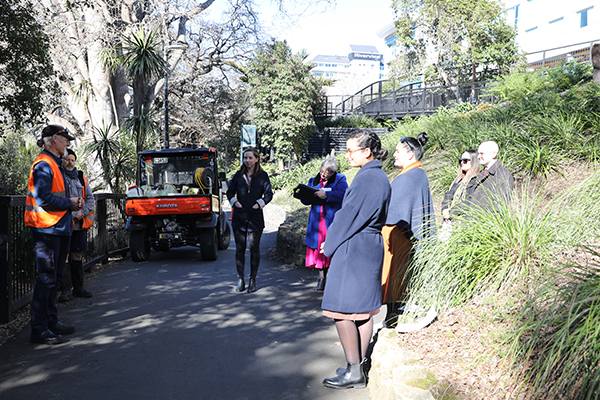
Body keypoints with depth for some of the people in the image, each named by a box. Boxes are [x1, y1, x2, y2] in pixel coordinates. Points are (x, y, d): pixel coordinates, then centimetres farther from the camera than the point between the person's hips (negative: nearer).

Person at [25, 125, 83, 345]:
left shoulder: (55, 165, 19)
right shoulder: (43, 165, -13)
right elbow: (42, 198, -22)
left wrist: (74, 202, 7)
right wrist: (69, 203, -12)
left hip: (60, 228, 10)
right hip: (47, 229, -10)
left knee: (54, 277, 15)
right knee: (46, 278, -6)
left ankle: (51, 321, 26)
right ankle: (39, 329, 1)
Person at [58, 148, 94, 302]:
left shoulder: (81, 178, 14)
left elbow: (90, 197, 13)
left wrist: (83, 213, -3)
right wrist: (74, 214, -13)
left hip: (80, 223, 5)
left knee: (77, 255, 10)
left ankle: (78, 287, 17)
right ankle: (65, 289, -1)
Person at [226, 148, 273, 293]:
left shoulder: (262, 176, 3)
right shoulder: (238, 175, 9)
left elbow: (268, 193, 3)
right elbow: (230, 191, 14)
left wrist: (260, 203, -11)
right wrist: (234, 201, -3)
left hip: (255, 217, -2)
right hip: (239, 217, 2)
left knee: (254, 249, 3)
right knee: (240, 249, 5)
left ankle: (253, 279, 14)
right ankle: (240, 279, 15)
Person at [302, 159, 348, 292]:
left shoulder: (340, 180, 4)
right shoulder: (314, 180, 17)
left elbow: (342, 194, -14)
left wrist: (325, 194, -22)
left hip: (332, 220, -4)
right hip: (316, 220, 4)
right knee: (318, 249, 0)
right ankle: (321, 278, 8)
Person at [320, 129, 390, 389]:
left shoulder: (365, 178, -19)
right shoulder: (381, 177, 11)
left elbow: (348, 215, -16)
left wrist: (329, 244, -2)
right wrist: (334, 241, 16)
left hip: (353, 250, -10)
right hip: (372, 247, 10)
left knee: (342, 311, -2)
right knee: (363, 310, 14)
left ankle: (354, 372, 4)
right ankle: (360, 365, 23)